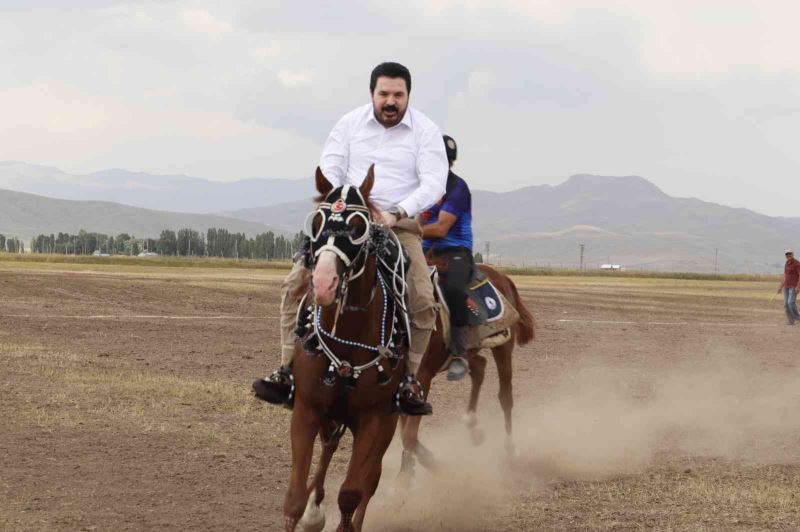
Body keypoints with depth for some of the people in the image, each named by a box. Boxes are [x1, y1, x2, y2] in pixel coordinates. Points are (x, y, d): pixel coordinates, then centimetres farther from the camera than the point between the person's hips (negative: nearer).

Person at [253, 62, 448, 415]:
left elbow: (434, 183, -10)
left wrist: (396, 213, -24)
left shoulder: (426, 131, -1)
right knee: (296, 282, -15)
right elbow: (329, 169, 1)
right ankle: (289, 371, -10)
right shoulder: (351, 123, 5)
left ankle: (408, 381, -3)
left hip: (400, 226, -1)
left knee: (423, 302, -20)